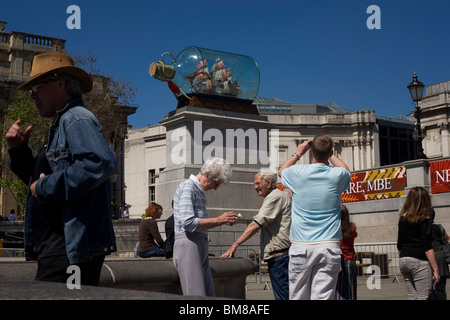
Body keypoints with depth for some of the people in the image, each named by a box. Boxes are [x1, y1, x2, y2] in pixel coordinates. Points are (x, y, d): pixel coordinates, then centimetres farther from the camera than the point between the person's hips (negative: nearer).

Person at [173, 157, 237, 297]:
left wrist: (223, 221, 12)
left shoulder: (199, 191, 22)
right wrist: (218, 220, -13)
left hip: (200, 247, 10)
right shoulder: (187, 187, -8)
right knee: (196, 296, -12)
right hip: (188, 245, -10)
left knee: (209, 295, 6)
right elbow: (188, 222, -19)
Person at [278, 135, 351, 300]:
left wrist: (298, 153, 33)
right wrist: (330, 154, 37)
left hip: (301, 246, 0)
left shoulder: (298, 172, -2)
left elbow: (281, 171, 24)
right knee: (324, 296, -2)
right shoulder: (337, 175, 0)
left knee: (298, 295, 7)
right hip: (329, 246, 1)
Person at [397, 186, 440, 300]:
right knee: (423, 297, -4)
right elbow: (427, 247, -13)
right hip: (419, 261, -6)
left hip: (404, 260, 6)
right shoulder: (424, 219, -9)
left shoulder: (403, 218, 9)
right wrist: (435, 269, -11)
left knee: (412, 297, 10)